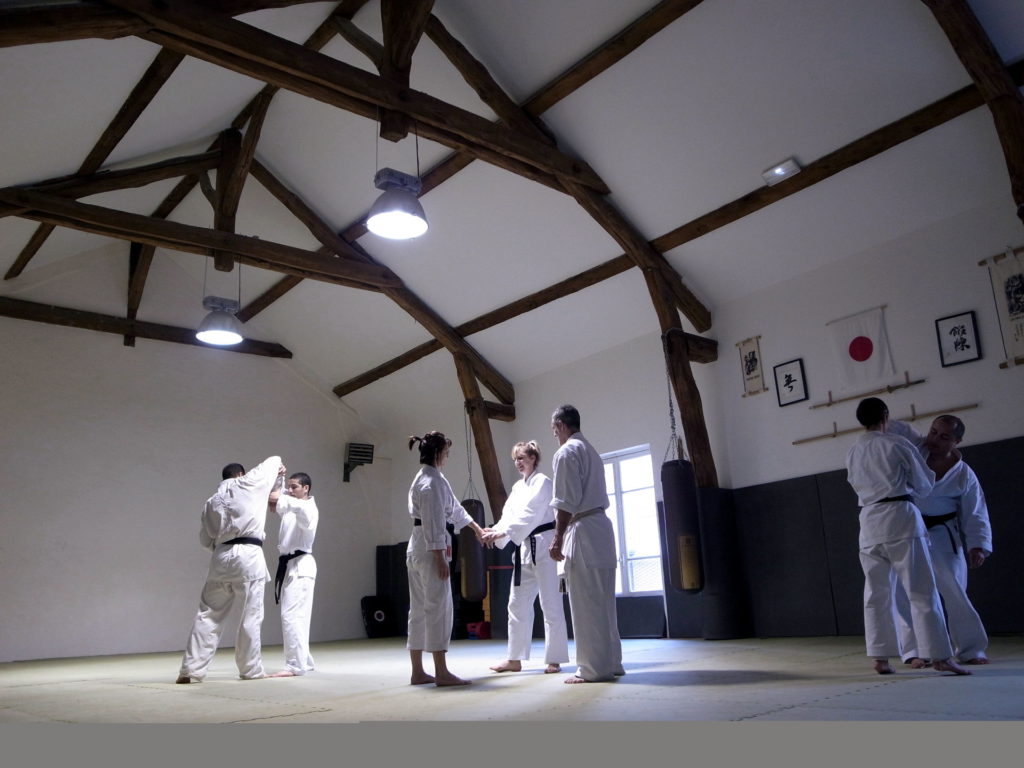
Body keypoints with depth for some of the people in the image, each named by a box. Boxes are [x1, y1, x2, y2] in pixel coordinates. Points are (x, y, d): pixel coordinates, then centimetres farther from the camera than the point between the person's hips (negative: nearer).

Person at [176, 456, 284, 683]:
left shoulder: (212, 502, 18)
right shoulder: (249, 484, 5)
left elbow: (206, 539, 18)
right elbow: (273, 461, 20)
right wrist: (279, 467, 41)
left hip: (221, 559, 5)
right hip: (248, 557, -4)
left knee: (208, 615, 10)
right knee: (251, 617, 4)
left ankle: (191, 669, 8)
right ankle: (250, 669, 12)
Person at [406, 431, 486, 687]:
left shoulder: (423, 479, 18)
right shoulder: (433, 482, -14)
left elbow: (454, 508, 28)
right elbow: (433, 523, -20)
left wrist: (476, 527, 36)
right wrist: (440, 559, -20)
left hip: (416, 550, 10)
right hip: (430, 550, -10)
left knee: (419, 609, 11)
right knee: (439, 608, -6)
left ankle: (418, 672, 18)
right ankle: (441, 673, -3)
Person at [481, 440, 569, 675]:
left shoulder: (542, 482, -8)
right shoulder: (517, 487, 15)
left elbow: (529, 514, -20)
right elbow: (509, 514, 8)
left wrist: (502, 533, -28)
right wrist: (494, 532, -12)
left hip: (543, 545, -8)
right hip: (524, 548, 8)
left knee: (550, 603, -3)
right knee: (518, 604, 10)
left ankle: (554, 659, 4)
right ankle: (515, 659, 19)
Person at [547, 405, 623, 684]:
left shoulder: (567, 453, -9)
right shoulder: (591, 451, 19)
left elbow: (566, 502, -16)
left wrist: (558, 539, -12)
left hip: (583, 530, -9)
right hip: (601, 526, 9)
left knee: (586, 605, -4)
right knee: (602, 602, 14)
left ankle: (593, 668, 0)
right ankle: (611, 662, 19)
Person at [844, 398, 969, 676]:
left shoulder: (851, 452, 11)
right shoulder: (897, 444, -3)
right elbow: (924, 485, 5)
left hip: (869, 522, 5)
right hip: (900, 518, -5)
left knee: (876, 594, 10)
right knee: (922, 591, 0)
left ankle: (881, 658, 11)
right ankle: (941, 657, 1)